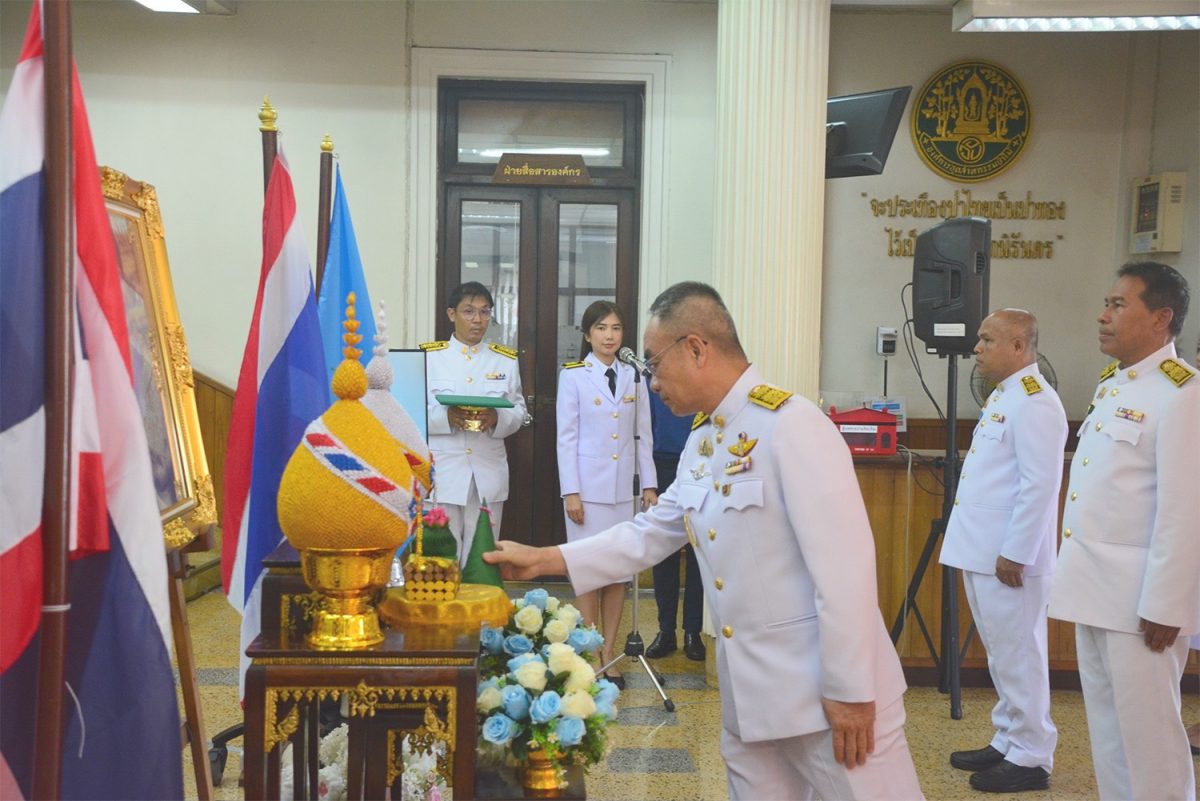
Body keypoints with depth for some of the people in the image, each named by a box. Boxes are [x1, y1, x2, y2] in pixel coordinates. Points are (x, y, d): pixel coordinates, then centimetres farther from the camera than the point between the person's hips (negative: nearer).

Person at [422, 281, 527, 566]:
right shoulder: (428, 356, 3)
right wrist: (444, 417, -19)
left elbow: (519, 411, 10)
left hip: (488, 474, 2)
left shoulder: (506, 360, 11)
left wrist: (497, 419, -12)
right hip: (441, 472, -2)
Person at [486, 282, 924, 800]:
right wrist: (544, 559, 11)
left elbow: (844, 564, -20)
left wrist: (850, 692, -19)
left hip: (826, 689, -8)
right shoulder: (700, 442, 10)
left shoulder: (791, 426, -18)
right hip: (748, 692, 8)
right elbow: (649, 534, 17)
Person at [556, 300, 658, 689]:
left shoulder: (633, 377, 8)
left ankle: (608, 656, 16)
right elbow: (566, 437, -4)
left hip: (623, 487, 3)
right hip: (588, 487, -3)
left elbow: (643, 435, 9)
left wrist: (649, 484, 4)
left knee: (618, 573, 6)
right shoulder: (573, 376, -1)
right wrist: (570, 492, -9)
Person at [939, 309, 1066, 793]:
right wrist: (990, 549, 19)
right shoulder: (1003, 396, 15)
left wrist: (1015, 553, -21)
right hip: (984, 552, 10)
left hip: (1008, 555, -10)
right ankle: (1008, 743, 28)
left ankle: (1031, 758, 10)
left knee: (1018, 657, 0)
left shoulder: (1034, 402, -16)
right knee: (1002, 656, 17)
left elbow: (1039, 485, -21)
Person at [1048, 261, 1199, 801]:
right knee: (1107, 725, 16)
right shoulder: (1111, 386, 13)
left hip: (1138, 594, -8)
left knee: (1146, 728, 1)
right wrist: (1078, 576, 15)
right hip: (1096, 587, 9)